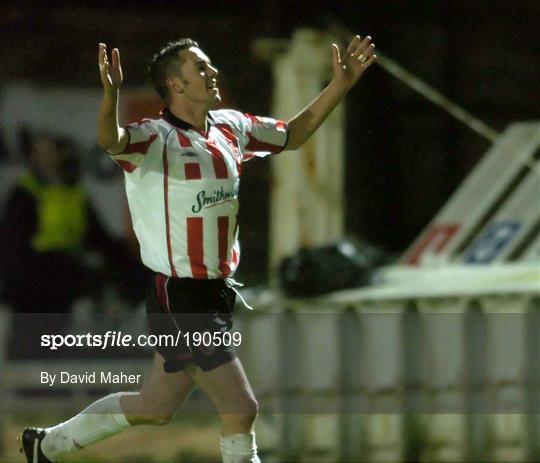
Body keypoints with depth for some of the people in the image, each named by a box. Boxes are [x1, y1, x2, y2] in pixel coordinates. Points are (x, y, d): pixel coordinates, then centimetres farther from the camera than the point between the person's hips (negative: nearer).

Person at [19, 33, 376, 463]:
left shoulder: (231, 128, 6)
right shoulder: (155, 138, -17)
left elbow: (293, 133, 21)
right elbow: (111, 140, -38)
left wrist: (341, 84, 13)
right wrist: (111, 95, -59)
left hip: (215, 294, 8)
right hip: (180, 298, -8)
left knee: (155, 407, 19)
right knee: (241, 410, -7)